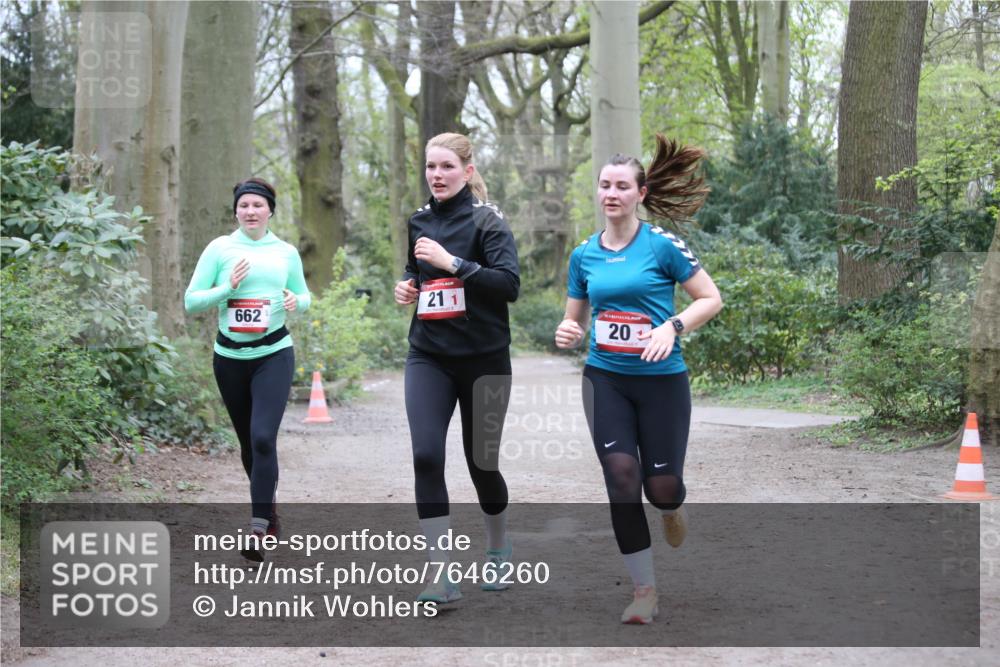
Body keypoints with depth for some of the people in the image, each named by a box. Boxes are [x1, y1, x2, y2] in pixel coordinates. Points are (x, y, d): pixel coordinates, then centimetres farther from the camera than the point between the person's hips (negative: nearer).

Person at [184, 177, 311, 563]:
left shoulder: (286, 252, 4)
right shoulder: (220, 249, -1)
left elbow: (304, 295, 17)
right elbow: (191, 301, -2)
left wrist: (296, 302, -6)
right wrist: (227, 287, -18)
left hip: (274, 354, -1)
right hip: (230, 357, 1)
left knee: (263, 437, -17)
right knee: (248, 441, 13)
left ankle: (258, 527, -14)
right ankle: (268, 506, 36)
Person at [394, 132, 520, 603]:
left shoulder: (487, 221, -7)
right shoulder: (419, 222, 10)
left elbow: (509, 283, -19)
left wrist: (452, 262, -25)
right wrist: (407, 285, 5)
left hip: (484, 359, -3)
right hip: (428, 357, 4)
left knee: (482, 461, 7)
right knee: (426, 456, -15)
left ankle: (498, 548, 37)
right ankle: (440, 574, -13)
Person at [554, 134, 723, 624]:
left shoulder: (663, 245, -7)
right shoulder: (584, 255, 6)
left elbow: (710, 298, -2)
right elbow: (574, 317, 16)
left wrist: (672, 327, -18)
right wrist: (567, 333, -8)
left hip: (662, 379, -3)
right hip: (604, 378, 3)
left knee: (661, 485, -3)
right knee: (621, 475, -10)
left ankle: (671, 508, 40)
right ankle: (644, 590, 1)